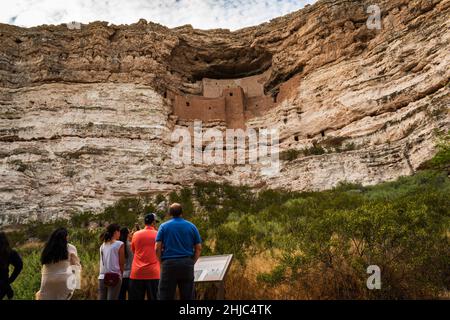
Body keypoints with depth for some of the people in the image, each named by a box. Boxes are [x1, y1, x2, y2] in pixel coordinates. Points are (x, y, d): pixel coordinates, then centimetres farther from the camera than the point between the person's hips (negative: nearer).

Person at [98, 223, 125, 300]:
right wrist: (121, 274, 8)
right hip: (114, 277, -5)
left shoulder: (102, 245, 12)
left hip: (102, 277, 5)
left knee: (102, 298, 7)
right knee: (112, 298, -5)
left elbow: (102, 262, 12)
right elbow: (121, 263, -4)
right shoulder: (119, 244, -4)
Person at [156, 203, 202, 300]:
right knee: (188, 296, 7)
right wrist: (192, 262, 13)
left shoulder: (164, 226, 5)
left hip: (168, 264, -1)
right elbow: (198, 248, 5)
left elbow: (157, 248, -4)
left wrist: (162, 262, 7)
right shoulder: (191, 226, 9)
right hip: (187, 265, 2)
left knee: (166, 296, 2)